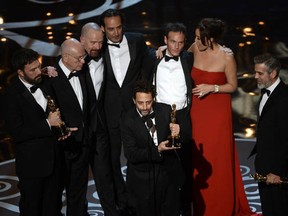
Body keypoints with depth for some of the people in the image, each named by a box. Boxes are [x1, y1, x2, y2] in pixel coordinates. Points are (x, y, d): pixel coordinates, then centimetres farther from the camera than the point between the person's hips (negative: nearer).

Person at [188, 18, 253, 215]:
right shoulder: (195, 49, -3)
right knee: (198, 157, 9)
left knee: (218, 158, 3)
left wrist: (211, 87, -18)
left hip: (218, 112, -4)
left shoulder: (226, 56, -14)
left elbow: (232, 86, -5)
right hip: (198, 110, 4)